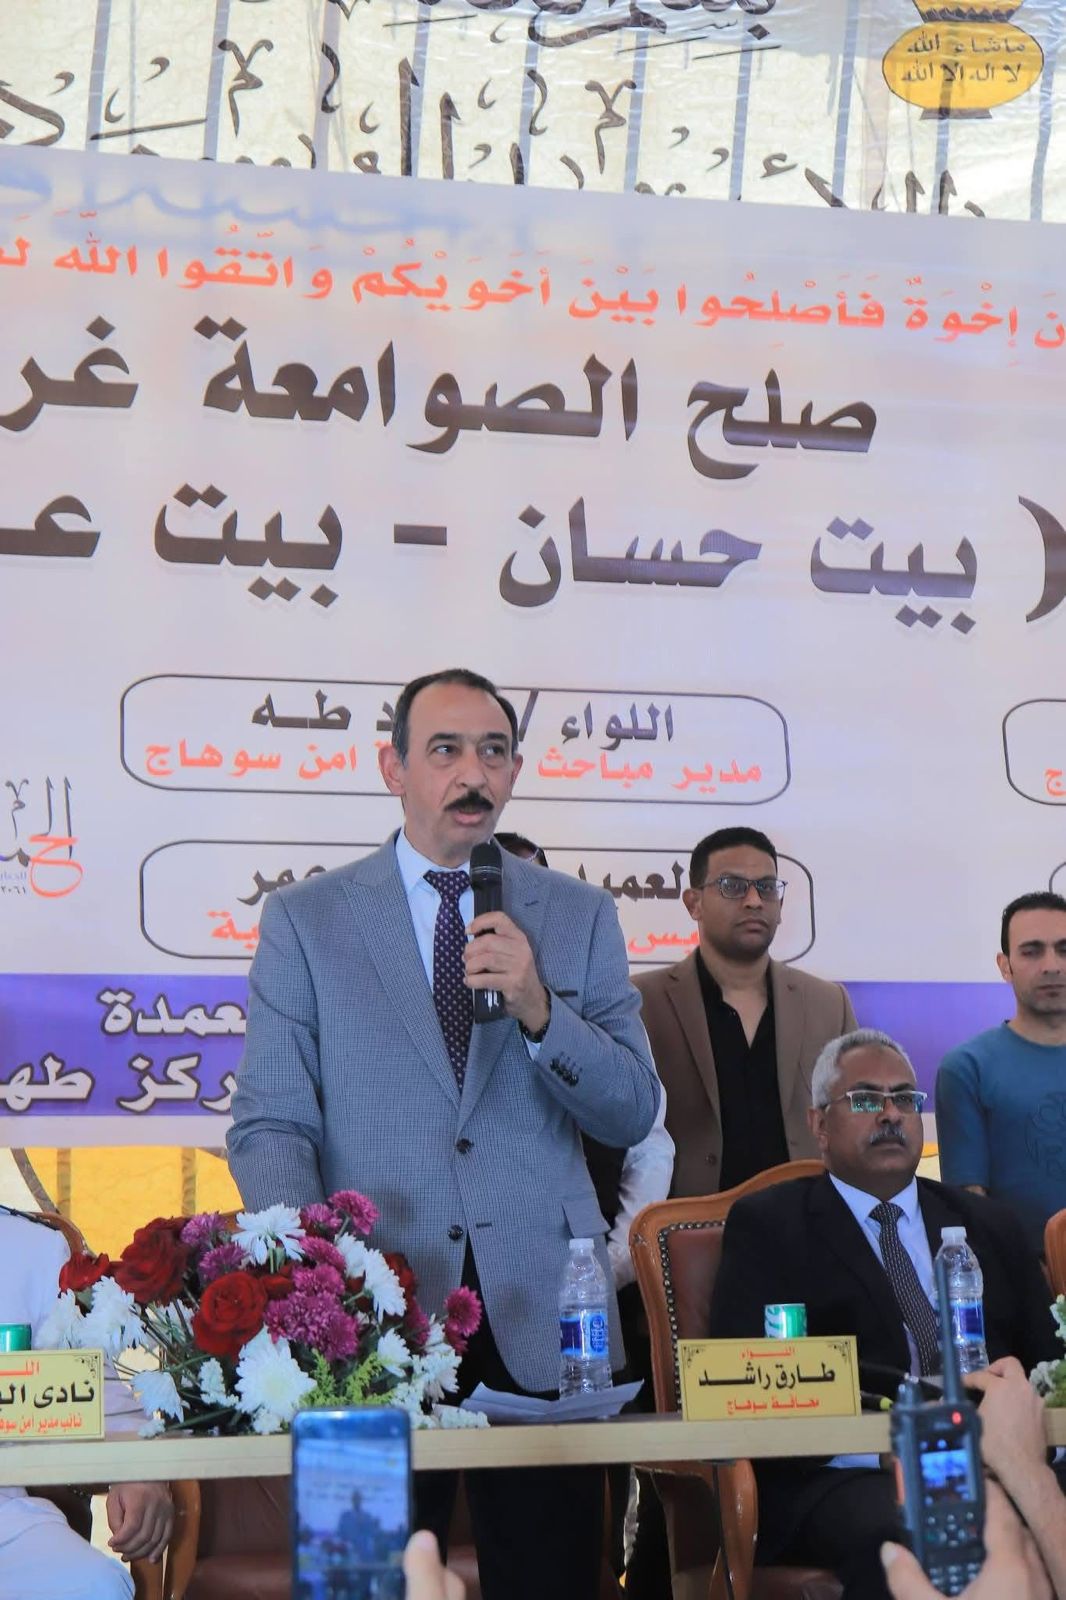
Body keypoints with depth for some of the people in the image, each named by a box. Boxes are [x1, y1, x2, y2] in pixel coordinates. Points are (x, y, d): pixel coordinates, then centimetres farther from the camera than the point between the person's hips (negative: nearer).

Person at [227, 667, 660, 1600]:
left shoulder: (580, 917, 10)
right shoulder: (307, 919, 6)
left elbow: (632, 1115, 5)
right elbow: (271, 1125, 0)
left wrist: (539, 1010, -12)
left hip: (543, 1316, 1)